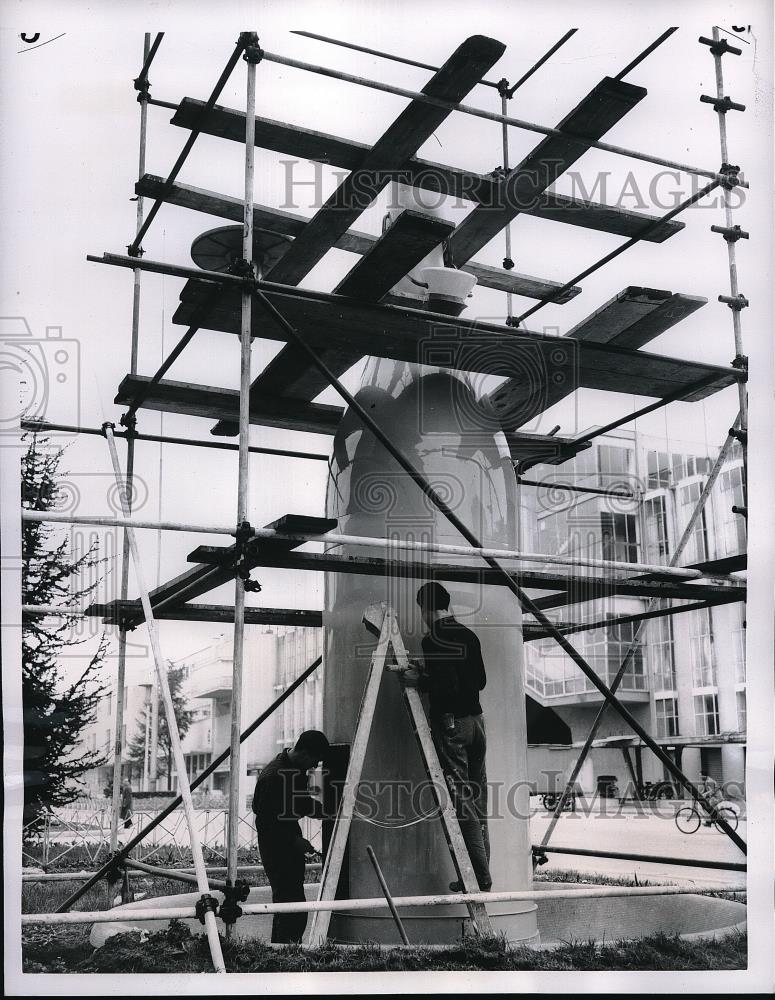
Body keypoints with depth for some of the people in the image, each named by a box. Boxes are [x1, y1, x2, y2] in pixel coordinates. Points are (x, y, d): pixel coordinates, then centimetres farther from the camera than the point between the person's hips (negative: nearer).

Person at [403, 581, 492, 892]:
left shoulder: (433, 640, -12)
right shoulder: (469, 635, 12)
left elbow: (447, 685, -20)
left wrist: (419, 681, -4)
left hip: (450, 723, -8)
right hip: (475, 719, 8)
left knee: (462, 803, -5)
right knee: (478, 802, 11)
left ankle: (481, 879, -4)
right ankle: (480, 876, 17)